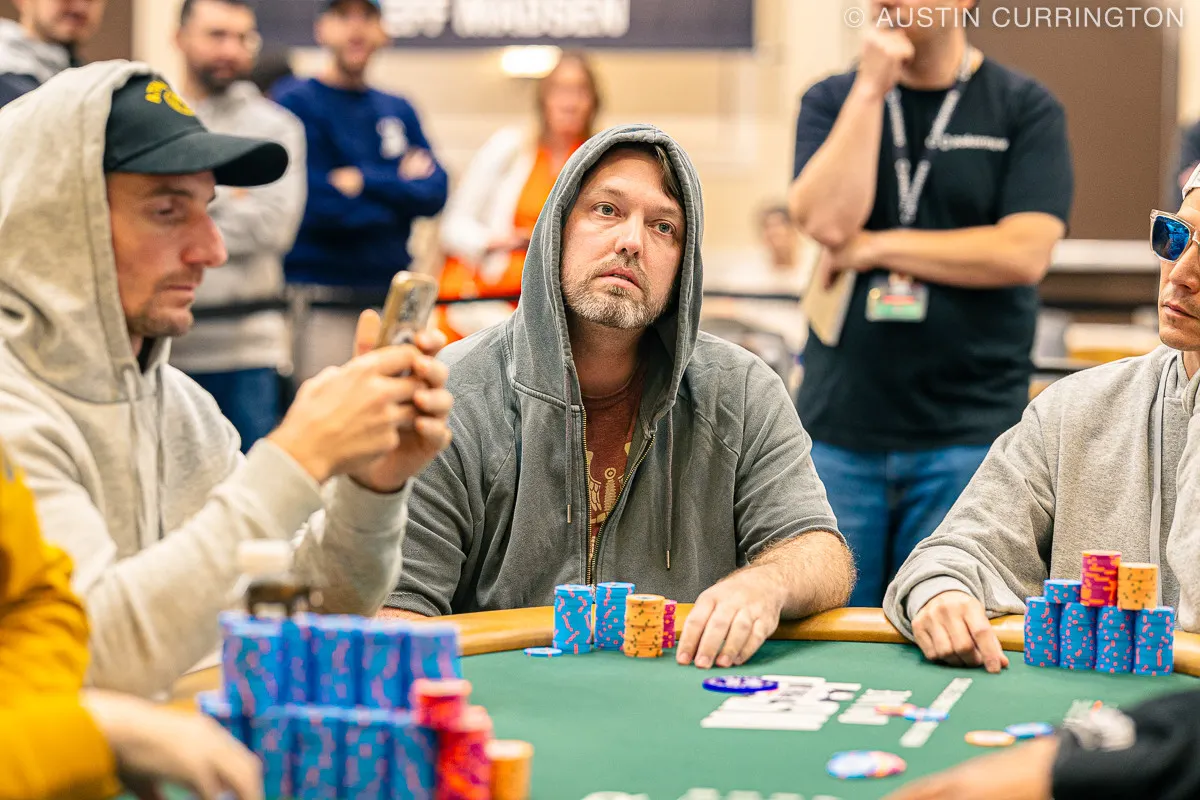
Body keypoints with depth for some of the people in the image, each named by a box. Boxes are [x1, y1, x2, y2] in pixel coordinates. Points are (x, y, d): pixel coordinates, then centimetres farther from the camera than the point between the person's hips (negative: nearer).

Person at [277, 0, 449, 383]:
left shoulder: (399, 111, 15)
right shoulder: (294, 103, -2)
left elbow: (435, 192, 2)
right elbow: (316, 204, -13)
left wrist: (364, 180, -11)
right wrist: (398, 186, -2)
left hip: (390, 293, 5)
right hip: (319, 301, -5)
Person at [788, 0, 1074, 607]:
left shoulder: (1026, 108, 1)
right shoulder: (832, 101, 8)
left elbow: (1024, 253, -12)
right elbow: (827, 220, -11)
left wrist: (876, 247, -8)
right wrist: (871, 87, -10)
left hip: (968, 436, -2)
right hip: (839, 427, 2)